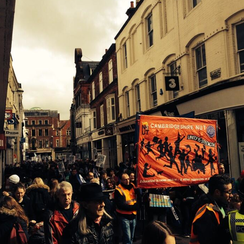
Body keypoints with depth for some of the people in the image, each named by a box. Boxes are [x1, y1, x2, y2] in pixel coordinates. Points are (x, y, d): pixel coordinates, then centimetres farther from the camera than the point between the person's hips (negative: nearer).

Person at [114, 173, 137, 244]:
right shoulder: (118, 190, -15)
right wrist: (134, 207, -22)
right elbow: (121, 205, -20)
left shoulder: (132, 186, 2)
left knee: (131, 237, 17)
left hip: (133, 215, 6)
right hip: (124, 217, -6)